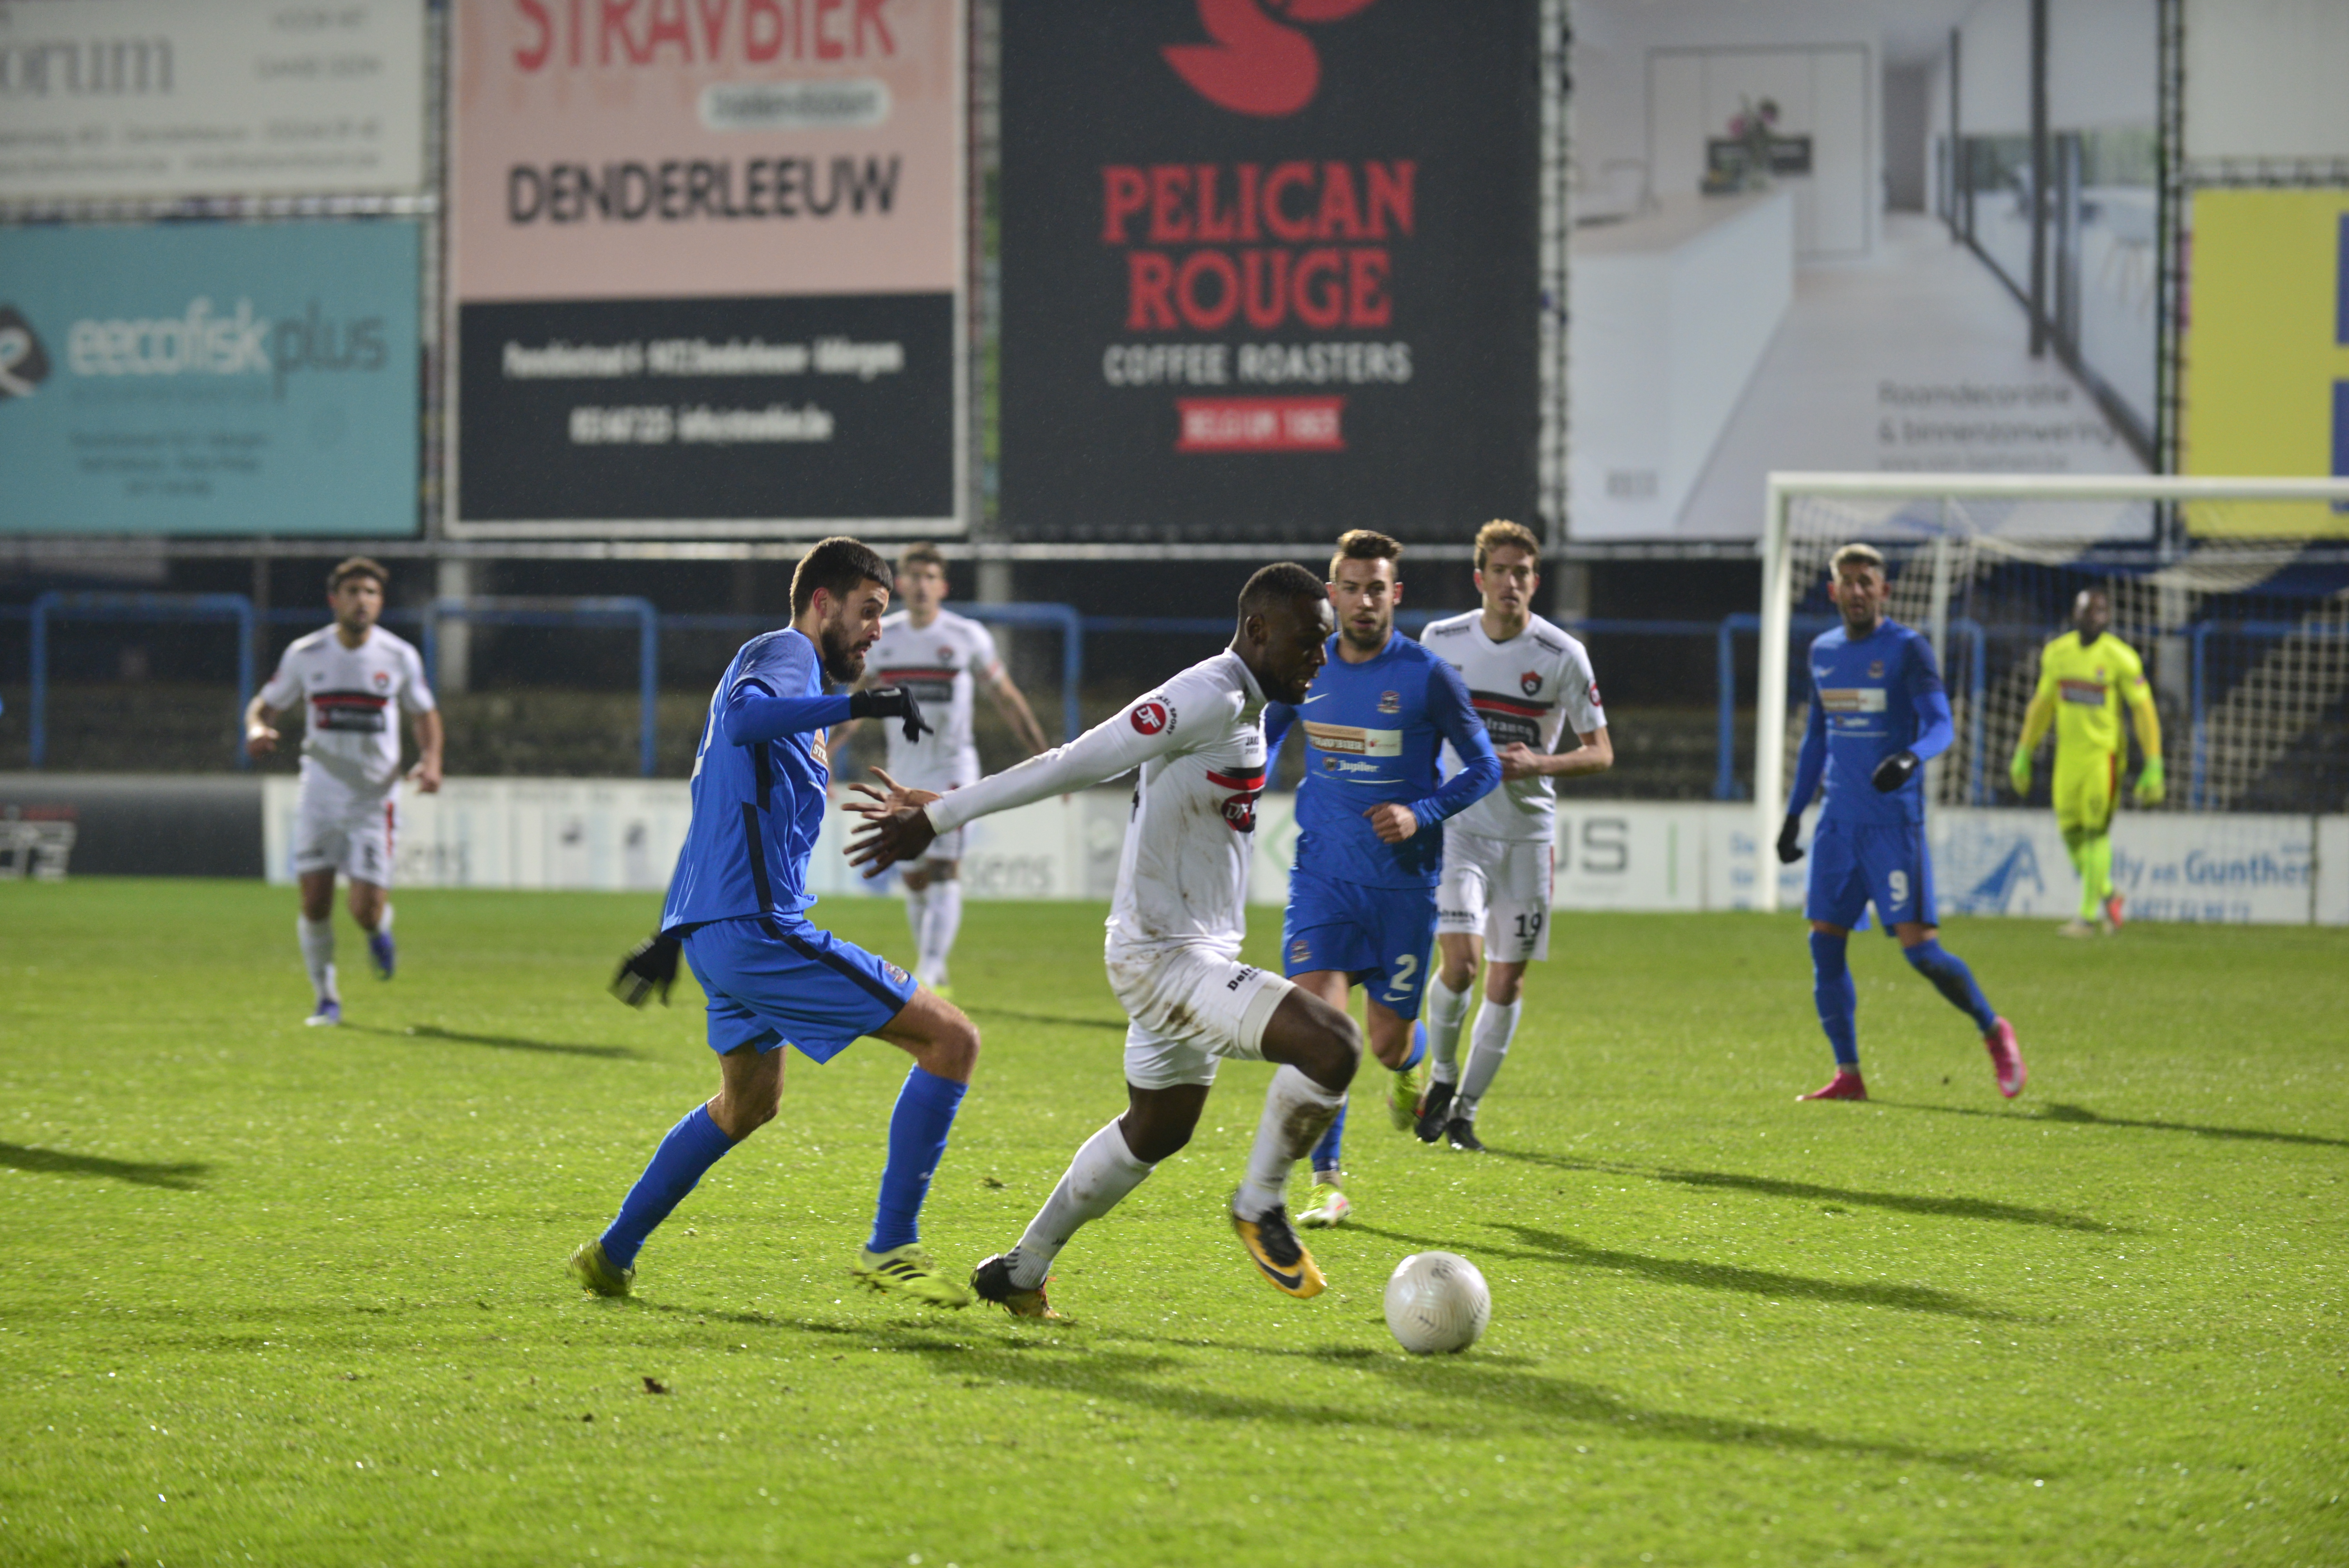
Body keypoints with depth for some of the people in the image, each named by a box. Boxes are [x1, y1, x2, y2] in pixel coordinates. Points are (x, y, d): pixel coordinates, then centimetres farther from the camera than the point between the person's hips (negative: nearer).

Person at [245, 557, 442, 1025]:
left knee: (366, 910, -10)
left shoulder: (399, 657, -3)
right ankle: (327, 999, 14)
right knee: (314, 904, -4)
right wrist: (257, 729, -16)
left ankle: (379, 931, 28)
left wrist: (430, 760, -7)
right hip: (320, 795, 1)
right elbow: (265, 704, 8)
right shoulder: (305, 654, -2)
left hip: (374, 798, -1)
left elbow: (425, 714, 11)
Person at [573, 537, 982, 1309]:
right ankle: (890, 1248, -13)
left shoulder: (769, 662, 25)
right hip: (758, 928, -11)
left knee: (748, 1103, 31)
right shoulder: (787, 652, -6)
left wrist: (670, 937, 37)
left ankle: (612, 1255, 35)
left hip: (719, 929, 11)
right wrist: (856, 706, -38)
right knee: (951, 1040, -12)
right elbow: (746, 717, -31)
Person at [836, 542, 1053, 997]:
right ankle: (937, 981, 18)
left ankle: (928, 973, -25)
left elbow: (1006, 699, 4)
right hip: (904, 774, 4)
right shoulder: (880, 638, 4)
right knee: (914, 881, 6)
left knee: (943, 870, -18)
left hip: (952, 769, -4)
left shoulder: (967, 637, -5)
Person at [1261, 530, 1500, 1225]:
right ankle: (1327, 1182, -9)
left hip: (1404, 879, -1)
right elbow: (1261, 739, 20)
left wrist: (1423, 814, -16)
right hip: (1323, 874, 1)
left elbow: (1484, 767, -1)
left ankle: (1412, 1066, 45)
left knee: (1388, 1041, 5)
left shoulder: (1428, 677, -8)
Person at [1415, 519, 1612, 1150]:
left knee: (1508, 979, 3)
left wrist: (1539, 764, -18)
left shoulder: (1562, 656, -5)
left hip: (1528, 833, 1)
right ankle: (1442, 1079, 6)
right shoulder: (1441, 641, -1)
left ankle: (1467, 1108, 18)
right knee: (1461, 960, -18)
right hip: (1457, 826, -1)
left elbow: (1600, 752, -1)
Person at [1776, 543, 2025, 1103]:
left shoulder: (1906, 650, -6)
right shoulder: (1823, 651, 13)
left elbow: (1941, 726, -15)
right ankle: (1848, 1074, 6)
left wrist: (1910, 757, -36)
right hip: (1839, 820, 6)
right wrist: (1794, 813, 23)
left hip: (1893, 821, -6)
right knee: (1824, 944, -1)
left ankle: (1993, 1031, 10)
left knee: (1919, 947, -11)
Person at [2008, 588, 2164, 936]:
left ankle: (2088, 914, 0)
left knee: (2096, 833, -6)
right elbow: (2042, 705, 18)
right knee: (2071, 831, 5)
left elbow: (2144, 711, -8)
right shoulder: (2058, 653, 6)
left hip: (2104, 753, -5)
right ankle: (2107, 895, 27)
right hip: (2068, 752, 5)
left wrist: (2154, 766, -10)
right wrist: (2024, 753, 19)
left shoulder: (2120, 658, -10)